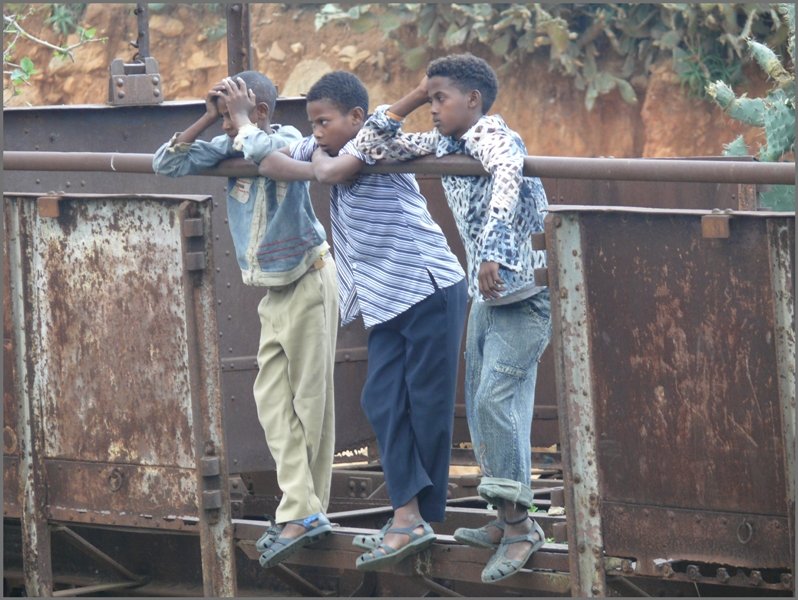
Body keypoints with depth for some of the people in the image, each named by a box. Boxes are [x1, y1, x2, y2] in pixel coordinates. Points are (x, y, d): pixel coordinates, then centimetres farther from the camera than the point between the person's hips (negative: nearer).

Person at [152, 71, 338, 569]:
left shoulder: (287, 139, -15)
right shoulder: (228, 148, 3)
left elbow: (263, 150, -38)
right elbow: (167, 165, -1)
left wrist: (241, 118, -21)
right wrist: (207, 120, -9)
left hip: (308, 280, -8)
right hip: (275, 290, 8)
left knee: (309, 398, -3)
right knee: (273, 398, 1)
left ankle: (303, 513, -1)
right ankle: (303, 512, -2)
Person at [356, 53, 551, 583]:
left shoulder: (491, 135, -18)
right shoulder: (442, 145, 8)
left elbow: (507, 181, -39)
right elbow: (373, 143, 13)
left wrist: (492, 251, -51)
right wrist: (413, 98, 3)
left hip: (525, 293, -9)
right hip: (487, 295, 9)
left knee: (496, 399, -17)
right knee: (482, 406, 11)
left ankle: (520, 525, -14)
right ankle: (506, 522, 18)